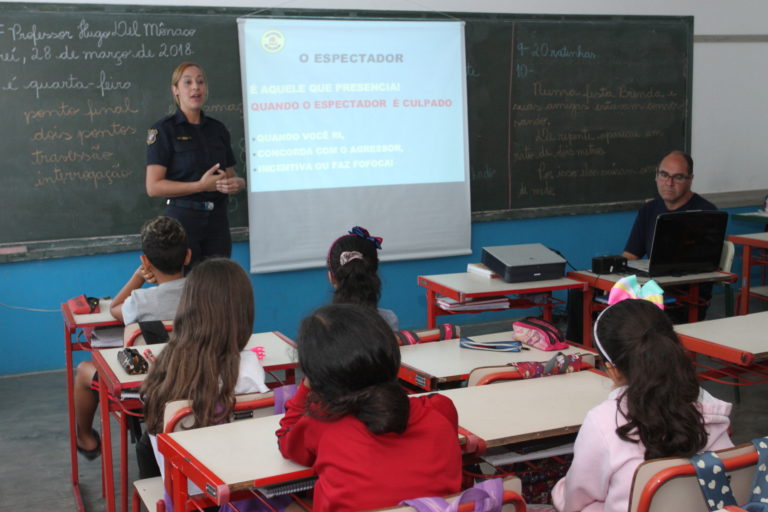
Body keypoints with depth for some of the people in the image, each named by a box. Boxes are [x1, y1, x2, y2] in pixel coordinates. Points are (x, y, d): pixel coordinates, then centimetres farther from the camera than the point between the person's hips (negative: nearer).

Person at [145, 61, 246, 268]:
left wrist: (237, 183, -6)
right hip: (183, 218, -5)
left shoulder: (218, 129, 11)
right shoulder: (163, 129, -5)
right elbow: (153, 187, -12)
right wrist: (201, 185, -19)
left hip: (217, 219, 5)